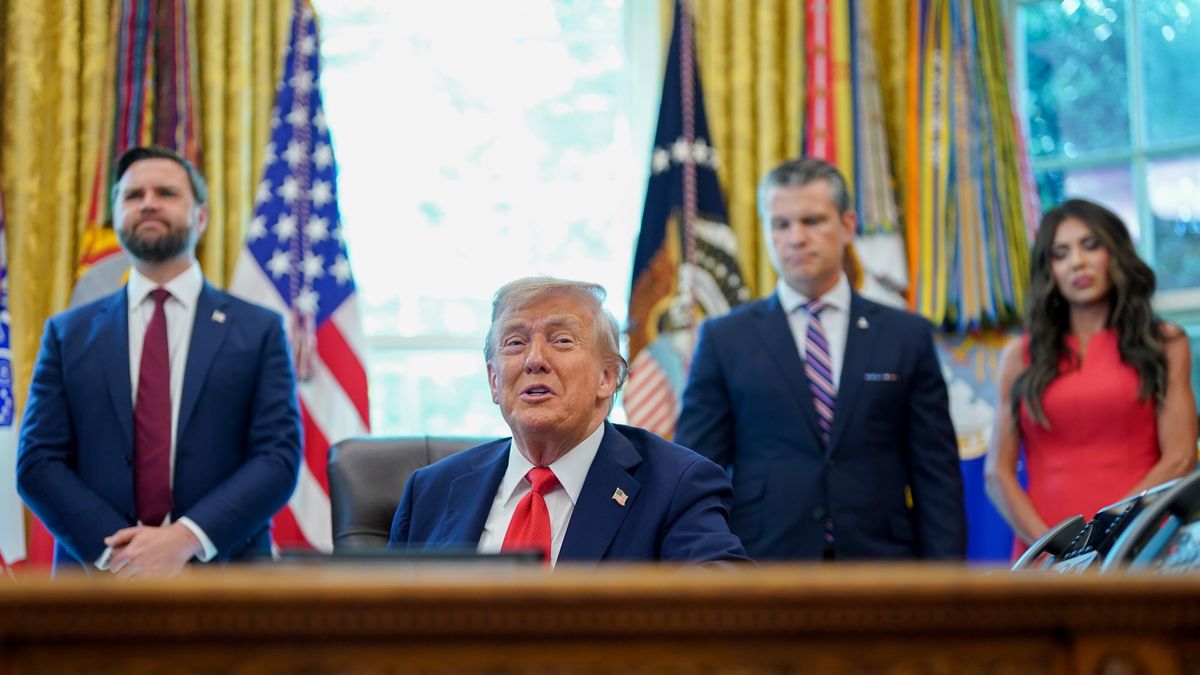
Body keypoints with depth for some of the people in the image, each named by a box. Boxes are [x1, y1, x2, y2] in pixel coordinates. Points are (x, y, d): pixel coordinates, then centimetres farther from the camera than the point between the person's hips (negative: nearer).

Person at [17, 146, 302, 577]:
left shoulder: (259, 331, 4)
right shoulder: (69, 333, 8)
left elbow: (279, 458, -4)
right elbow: (37, 462, 1)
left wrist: (187, 539, -17)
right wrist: (117, 552, -14)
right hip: (99, 577, 1)